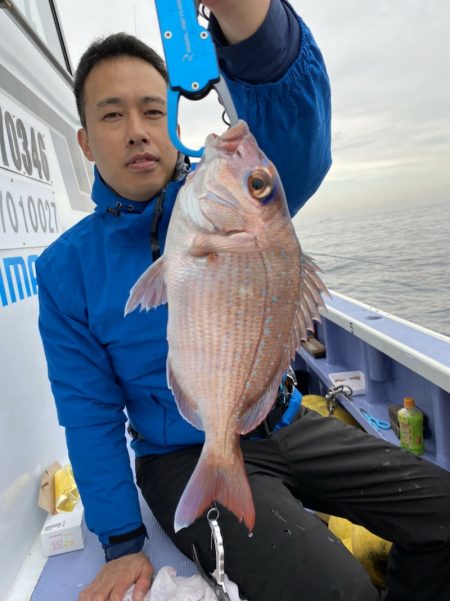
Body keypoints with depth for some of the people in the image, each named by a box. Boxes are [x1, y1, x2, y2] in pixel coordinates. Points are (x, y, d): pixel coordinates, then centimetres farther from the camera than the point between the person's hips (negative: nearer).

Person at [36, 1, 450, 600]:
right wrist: (122, 543, -7)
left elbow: (295, 138, -28)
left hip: (286, 425, 3)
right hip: (189, 458, -2)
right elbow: (90, 413, -4)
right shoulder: (66, 269, -6)